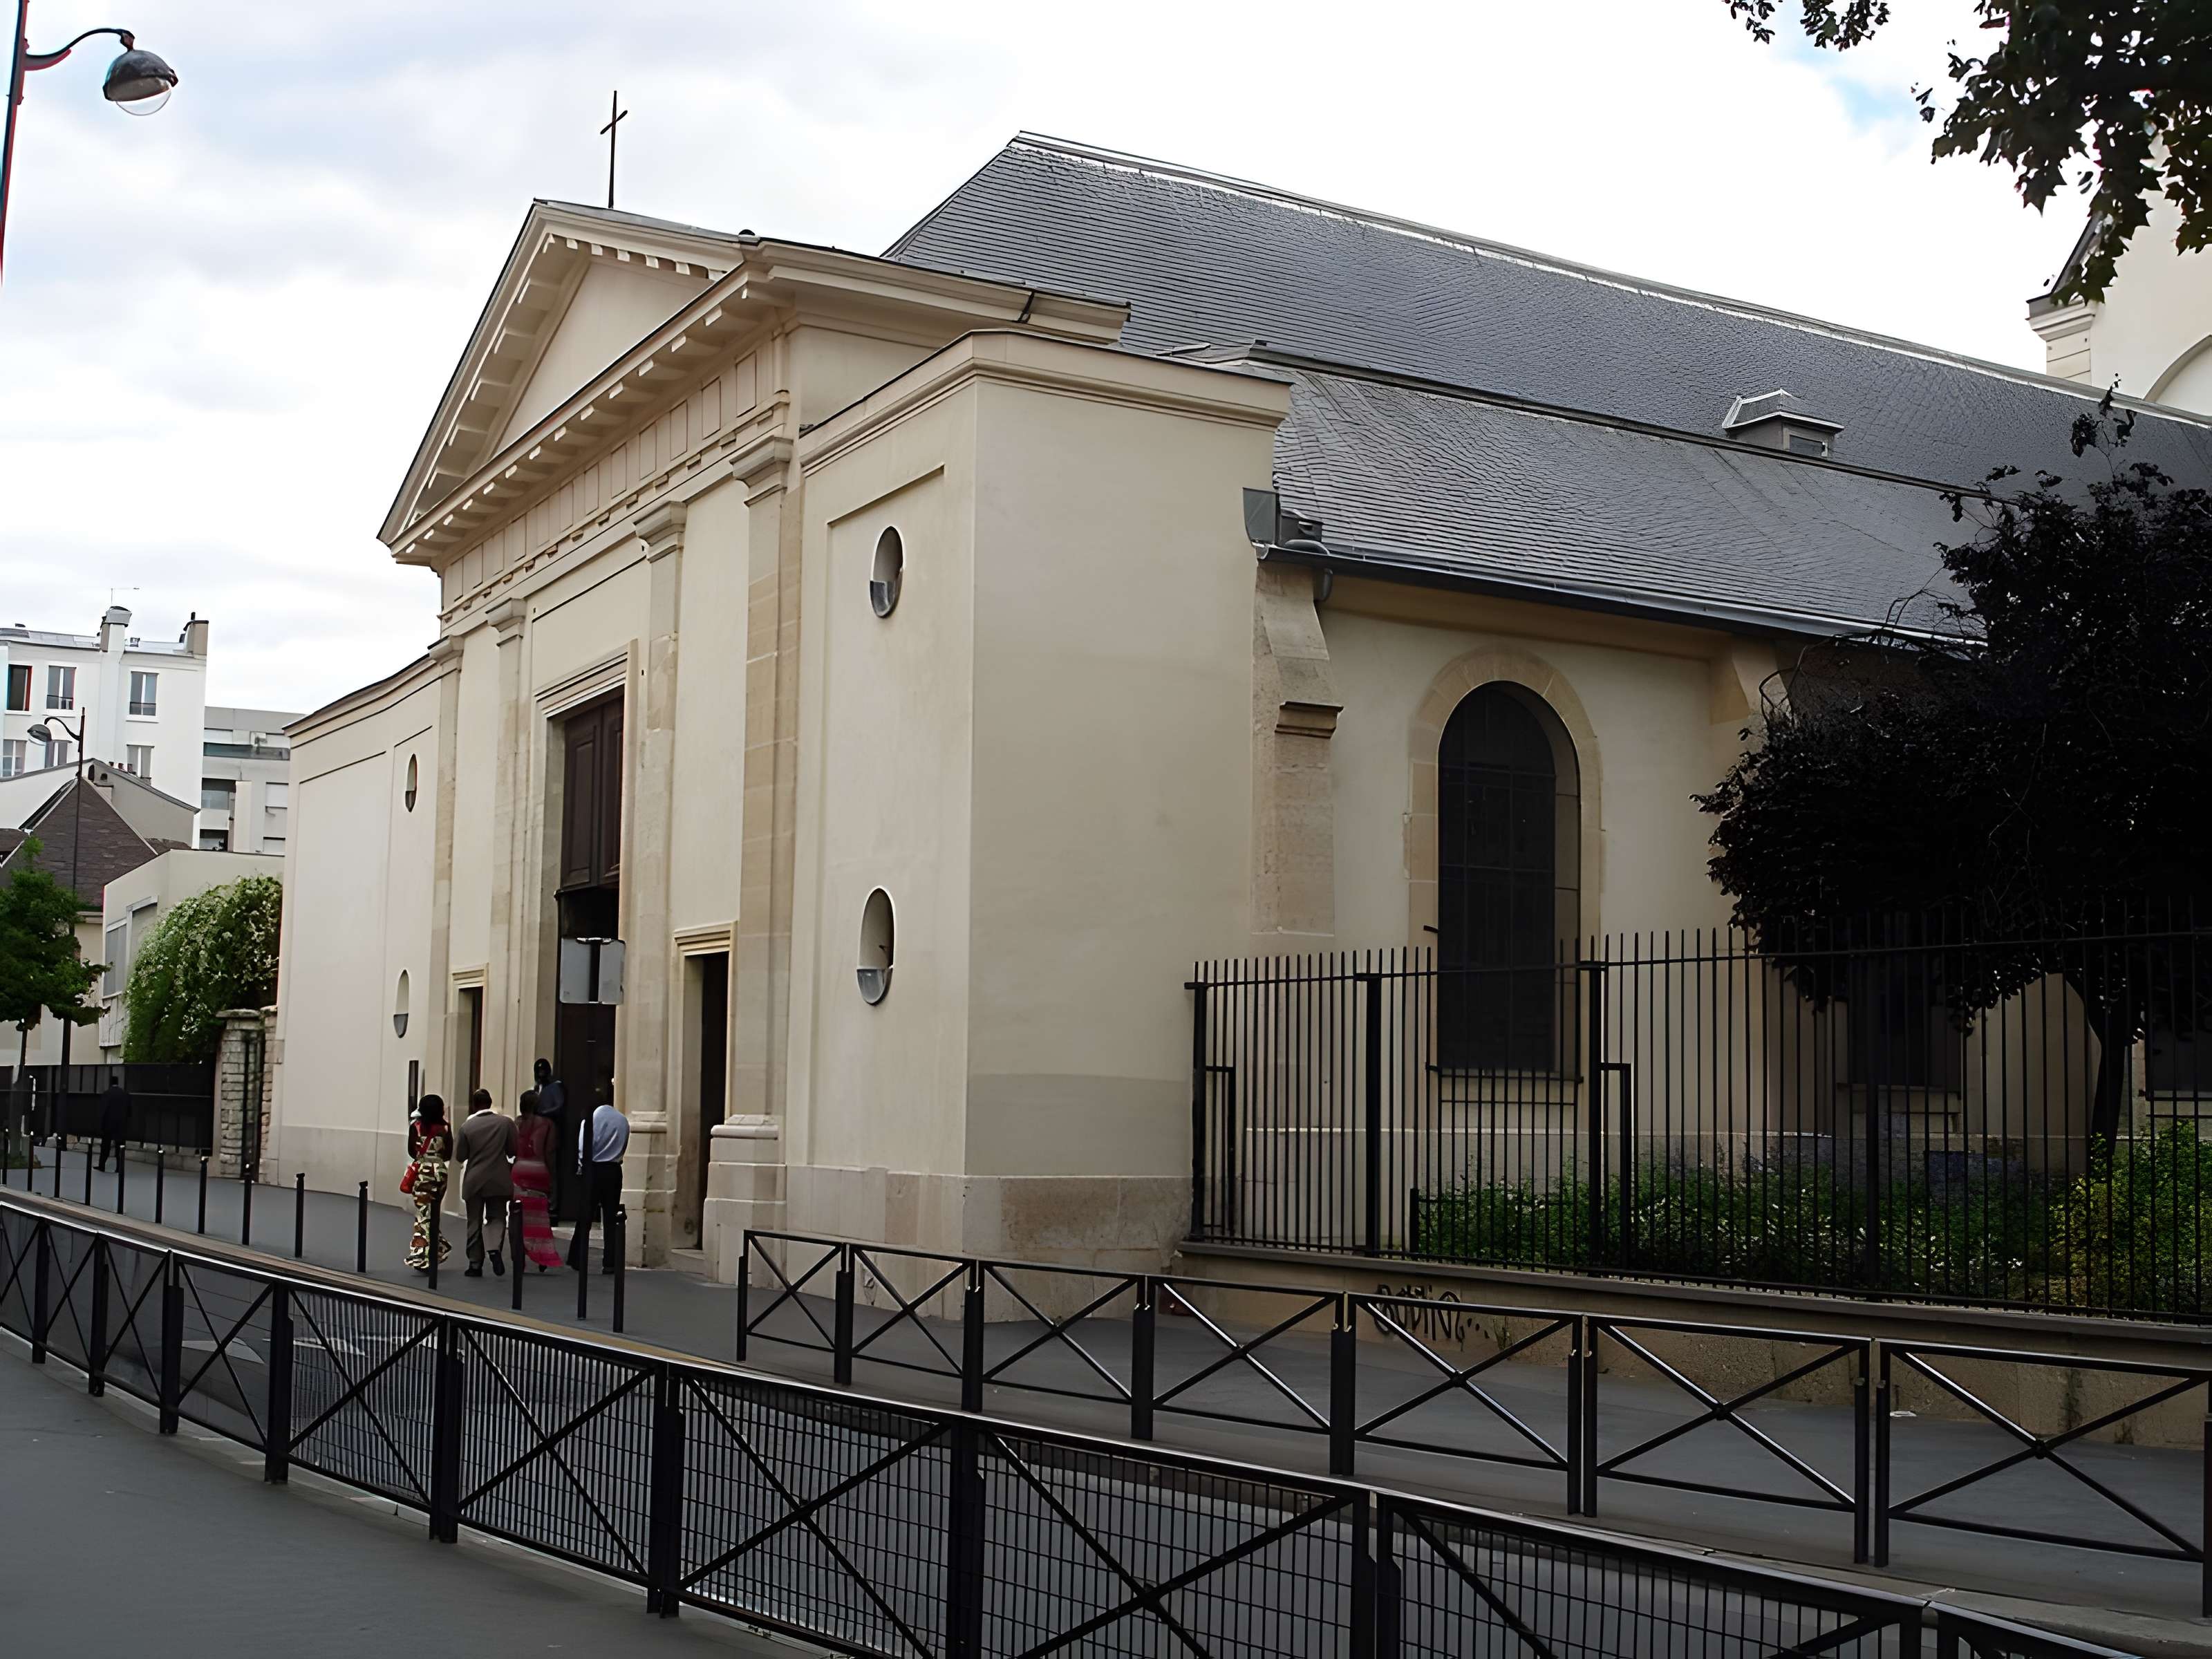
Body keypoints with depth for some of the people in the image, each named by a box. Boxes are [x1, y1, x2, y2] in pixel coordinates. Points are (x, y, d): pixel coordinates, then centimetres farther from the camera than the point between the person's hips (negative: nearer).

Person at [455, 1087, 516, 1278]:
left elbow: (460, 1156, -2)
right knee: (497, 1217, 10)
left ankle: (475, 1264, 9)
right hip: (499, 1180, 0)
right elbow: (513, 1151, -2)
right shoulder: (506, 1122, -6)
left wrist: (456, 1140, 15)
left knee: (475, 1223, 9)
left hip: (474, 1181, 0)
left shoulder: (467, 1126, -7)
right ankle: (495, 1249, -16)